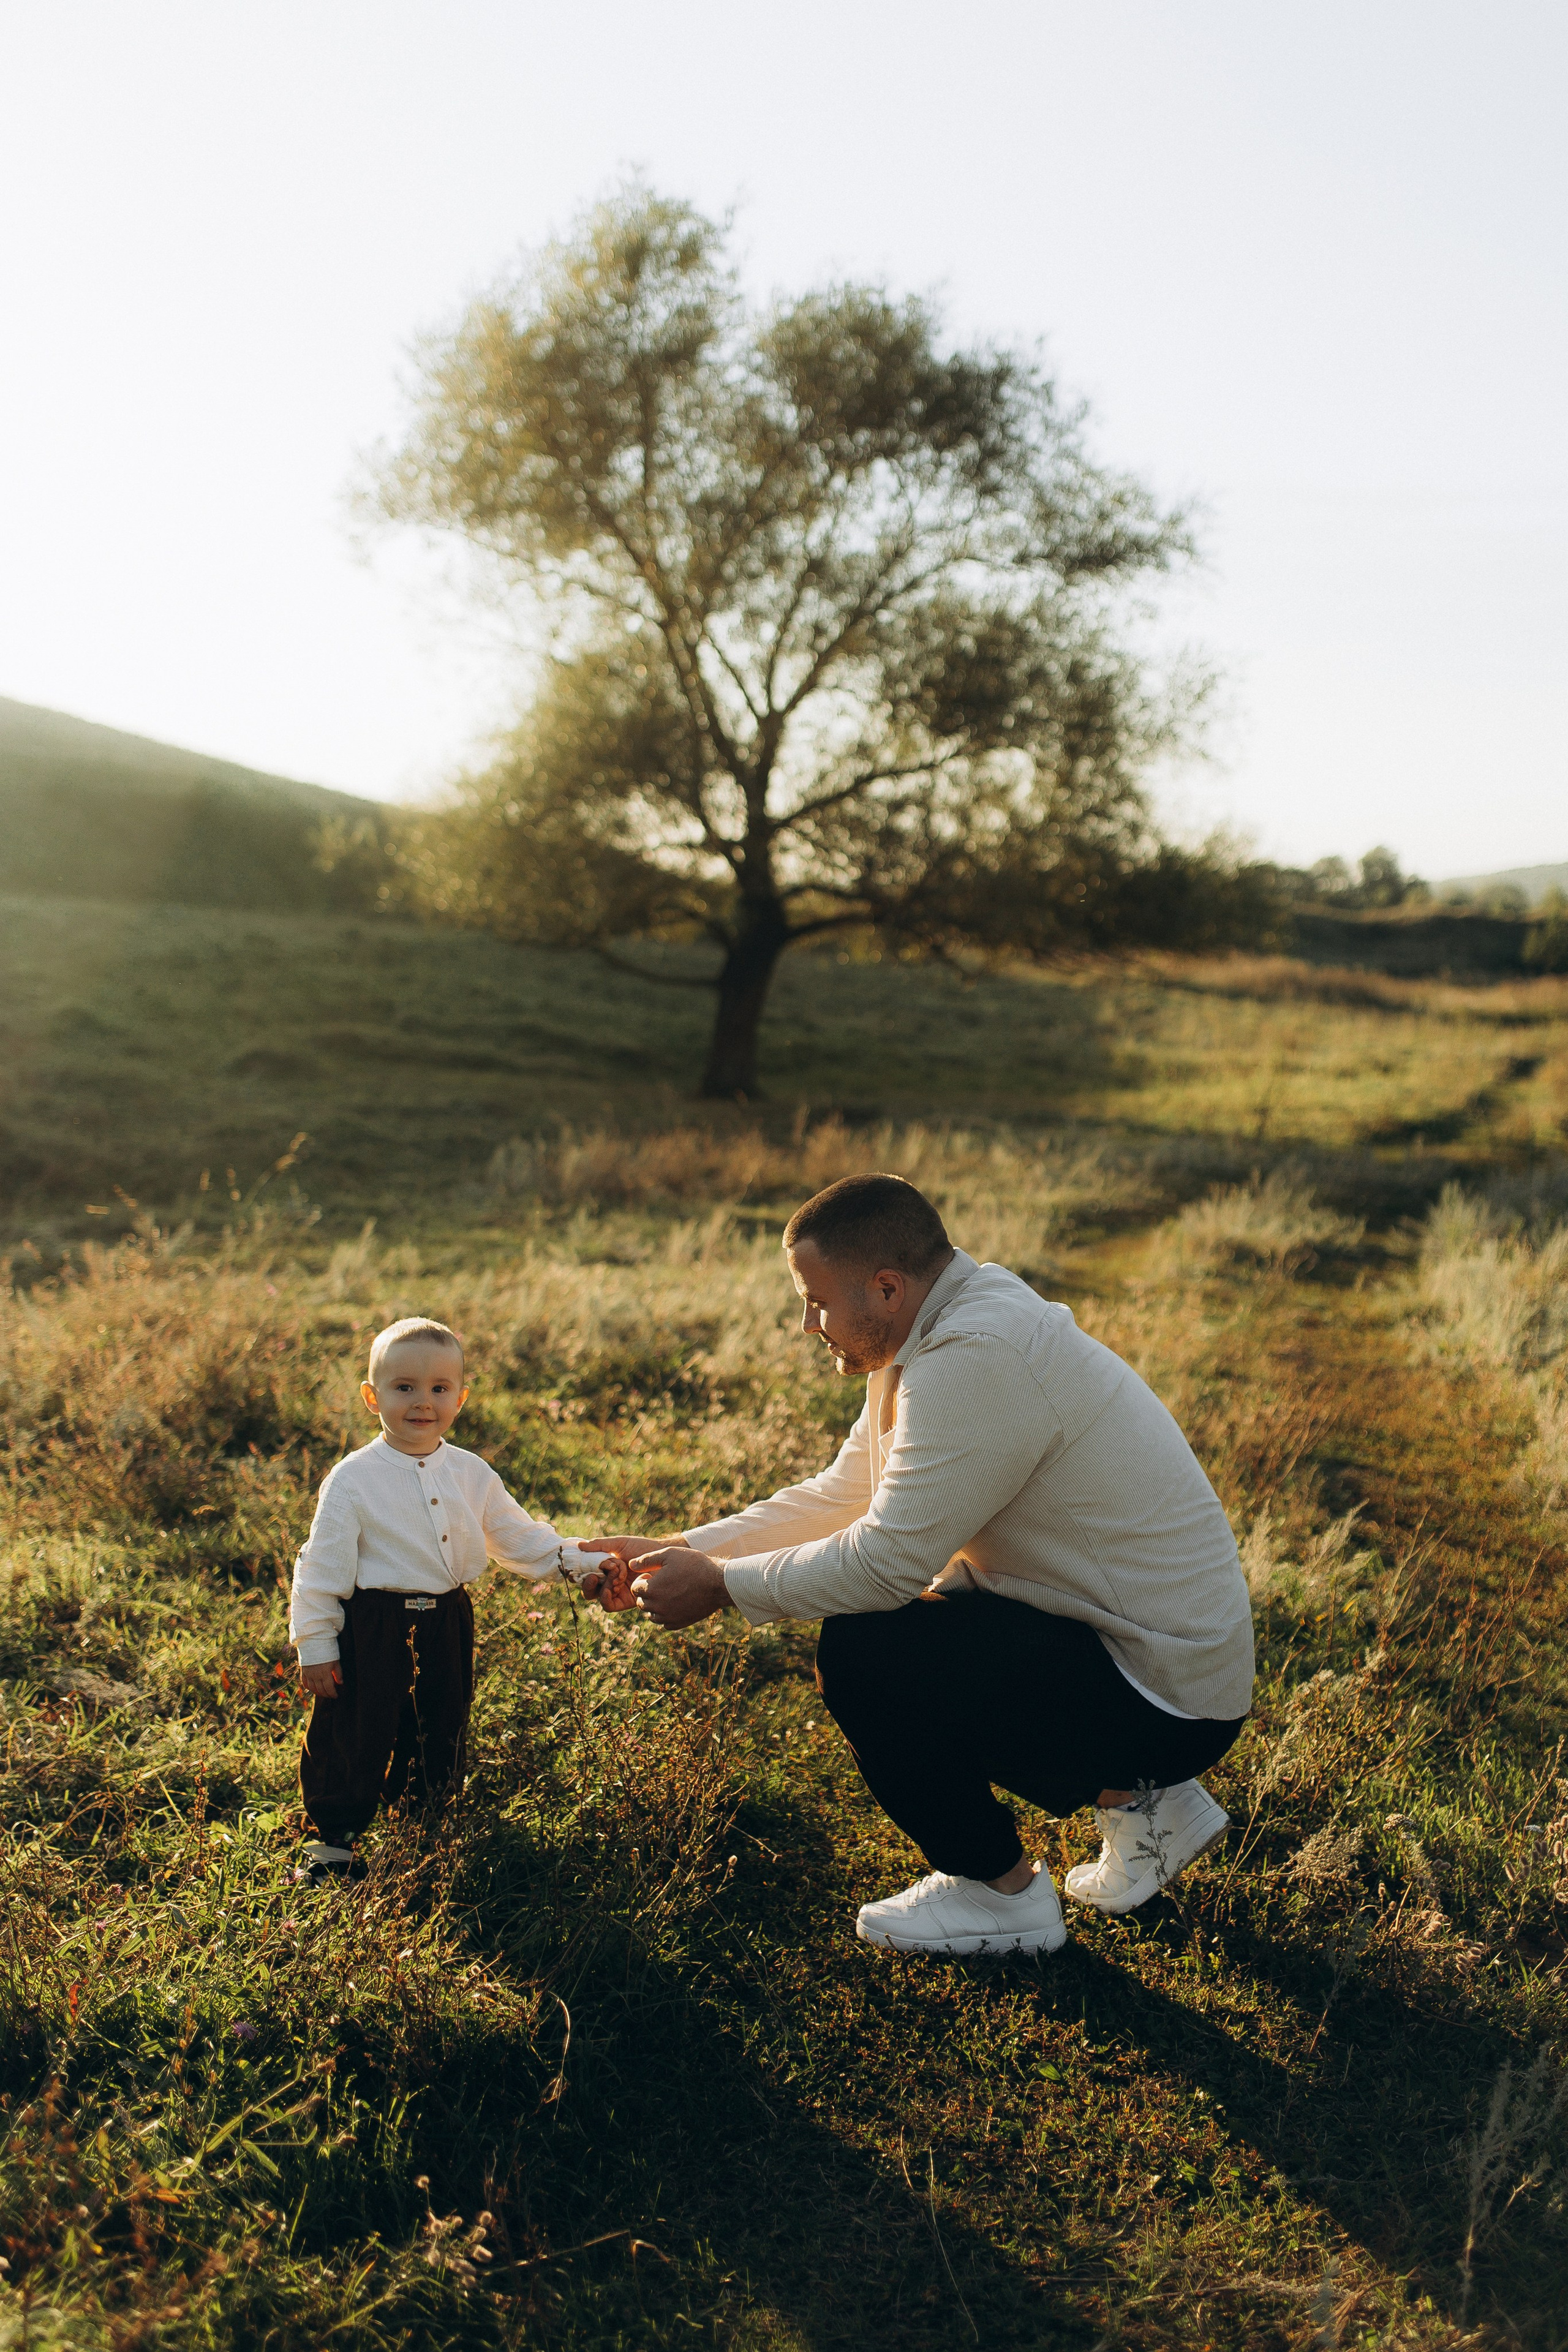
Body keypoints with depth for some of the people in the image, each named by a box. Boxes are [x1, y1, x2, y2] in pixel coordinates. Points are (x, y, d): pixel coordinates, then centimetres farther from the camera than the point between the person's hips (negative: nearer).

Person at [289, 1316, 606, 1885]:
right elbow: (323, 1566, -8)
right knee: (354, 1733, 3)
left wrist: (576, 1563, 1)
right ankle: (335, 1835, 24)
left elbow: (516, 1535, 12)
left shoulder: (471, 1474, 2)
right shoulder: (354, 1479, -11)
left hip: (447, 1627, 5)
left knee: (440, 1734, 16)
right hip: (372, 1629, -4)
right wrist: (315, 1646, -8)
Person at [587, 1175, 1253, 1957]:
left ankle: (1000, 1890, 4)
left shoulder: (975, 1359, -25)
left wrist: (720, 1586, -12)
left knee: (862, 1652, -20)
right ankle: (1136, 1797, 20)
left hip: (1170, 1695, -10)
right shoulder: (938, 1330, 6)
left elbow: (889, 1559, -25)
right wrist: (680, 1550, 7)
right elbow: (840, 1495, 12)